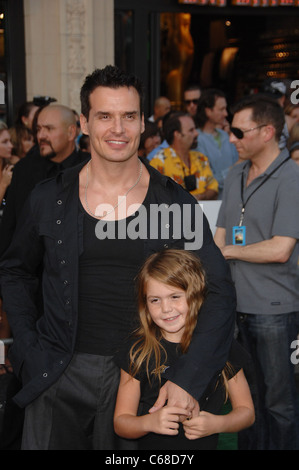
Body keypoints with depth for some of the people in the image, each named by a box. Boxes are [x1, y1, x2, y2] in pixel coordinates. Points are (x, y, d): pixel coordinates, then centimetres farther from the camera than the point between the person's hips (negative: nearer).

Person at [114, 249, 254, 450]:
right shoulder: (137, 352, 0)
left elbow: (246, 411, 8)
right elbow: (121, 421, 2)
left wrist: (217, 424, -10)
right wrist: (150, 422, -16)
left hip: (206, 444, 1)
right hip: (151, 445, 0)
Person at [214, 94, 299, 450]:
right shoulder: (236, 175, 11)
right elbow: (220, 235, 14)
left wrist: (229, 250, -6)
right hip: (238, 304, 7)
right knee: (248, 394, 19)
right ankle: (249, 445, 33)